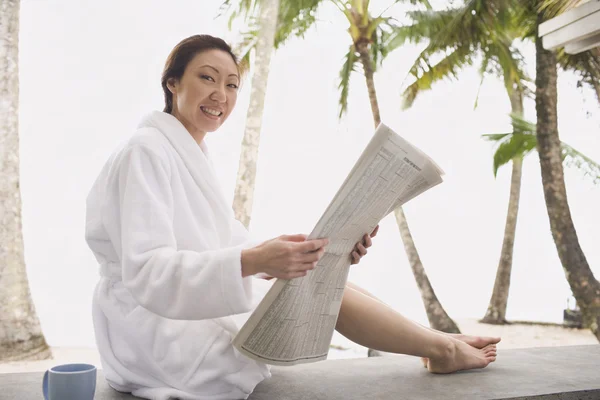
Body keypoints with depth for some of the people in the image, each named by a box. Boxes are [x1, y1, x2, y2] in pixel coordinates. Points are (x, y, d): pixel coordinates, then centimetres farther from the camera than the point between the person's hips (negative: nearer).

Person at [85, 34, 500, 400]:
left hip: (196, 318, 8)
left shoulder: (192, 156, 10)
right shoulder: (146, 152, -17)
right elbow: (146, 272, -26)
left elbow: (233, 246, 5)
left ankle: (433, 343, 14)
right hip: (160, 338, -8)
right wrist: (250, 261, -39)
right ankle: (439, 349, 10)